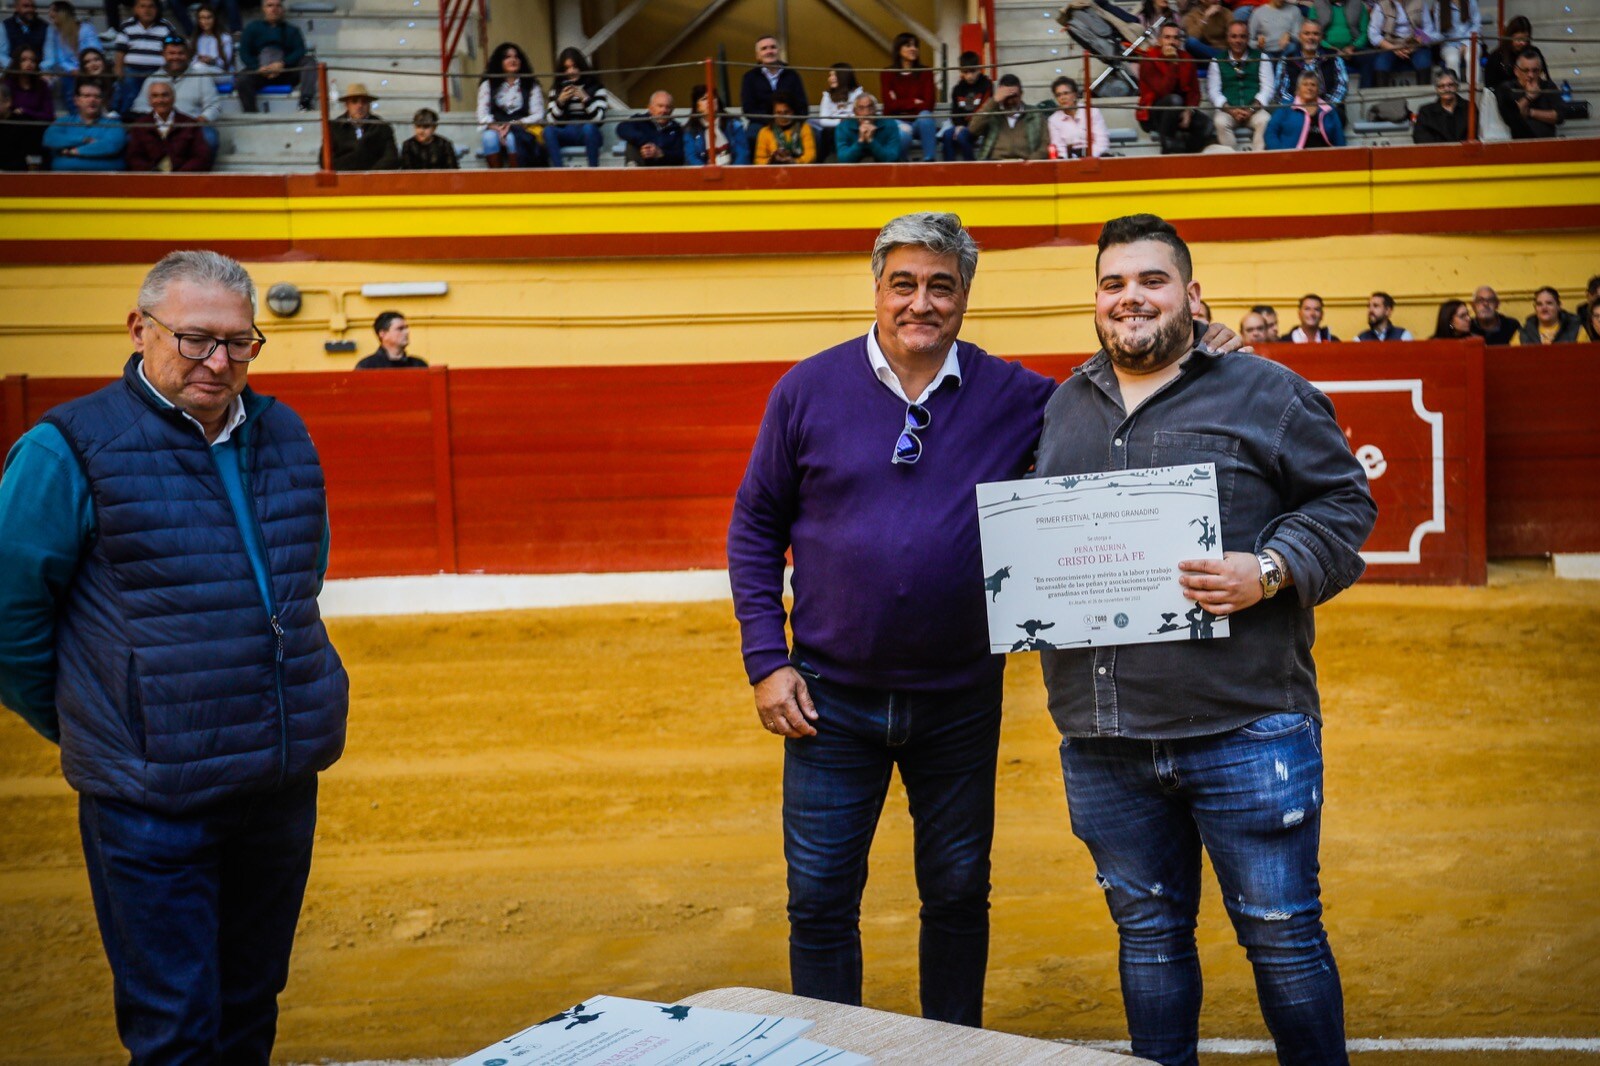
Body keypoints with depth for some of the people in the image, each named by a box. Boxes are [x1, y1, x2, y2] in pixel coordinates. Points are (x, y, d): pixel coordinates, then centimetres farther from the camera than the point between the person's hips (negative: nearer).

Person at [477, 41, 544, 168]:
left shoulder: (531, 85, 12)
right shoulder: (488, 85, 14)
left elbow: (538, 115, 1)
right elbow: (482, 115, 5)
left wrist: (513, 125, -15)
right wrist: (497, 128, -17)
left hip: (524, 130, -1)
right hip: (495, 130, 1)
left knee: (512, 138, -36)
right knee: (490, 137, -34)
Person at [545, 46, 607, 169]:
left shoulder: (595, 87, 1)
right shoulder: (557, 89, 9)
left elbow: (598, 119, -11)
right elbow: (551, 120, 0)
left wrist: (585, 99, -24)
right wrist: (560, 101, -16)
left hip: (589, 134, -2)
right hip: (566, 134, 2)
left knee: (588, 127, -36)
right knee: (549, 130, -28)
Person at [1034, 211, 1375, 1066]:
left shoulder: (1266, 394, 1)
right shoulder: (1063, 408, 15)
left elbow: (1344, 506, -1)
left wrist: (1271, 570, -17)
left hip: (1244, 729, -4)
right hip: (1103, 739, 4)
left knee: (1282, 932, 5)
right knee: (1147, 933, 16)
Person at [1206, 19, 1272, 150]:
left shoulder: (1261, 58, 13)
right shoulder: (1218, 61, 13)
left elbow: (1267, 88, 5)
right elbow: (1213, 91, 4)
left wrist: (1252, 109, -12)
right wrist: (1230, 110, -13)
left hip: (1254, 109, 0)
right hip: (1227, 110, 0)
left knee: (1265, 121, -32)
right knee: (1220, 122, -33)